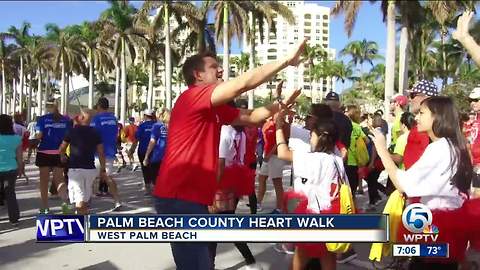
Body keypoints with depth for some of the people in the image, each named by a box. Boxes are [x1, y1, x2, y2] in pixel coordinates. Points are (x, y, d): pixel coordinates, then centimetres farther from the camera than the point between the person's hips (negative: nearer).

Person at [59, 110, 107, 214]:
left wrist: (63, 157, 26)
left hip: (75, 168, -3)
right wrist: (103, 169, 7)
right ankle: (84, 212, 32)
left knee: (78, 195, -6)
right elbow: (101, 153, 1)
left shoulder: (73, 131, -4)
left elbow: (62, 149, 4)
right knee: (86, 195, 18)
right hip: (90, 168, 3)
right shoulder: (95, 133, 3)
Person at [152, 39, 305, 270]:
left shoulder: (214, 109, 17)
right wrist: (288, 60, -14)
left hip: (191, 197, 11)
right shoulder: (193, 96, -12)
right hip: (179, 198, -11)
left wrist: (282, 104, 7)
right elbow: (244, 83, -20)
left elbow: (251, 117, 21)